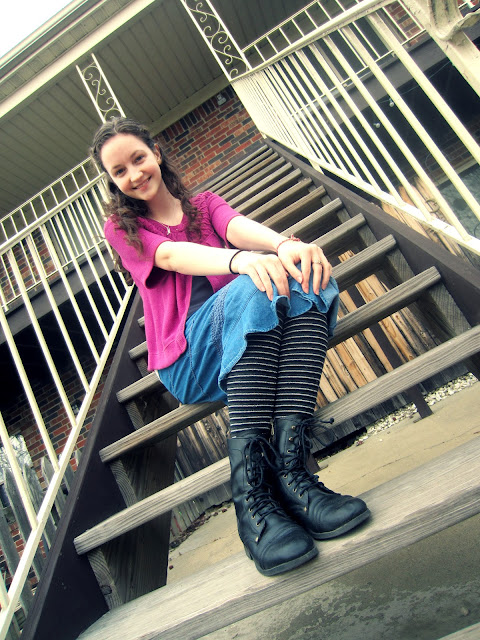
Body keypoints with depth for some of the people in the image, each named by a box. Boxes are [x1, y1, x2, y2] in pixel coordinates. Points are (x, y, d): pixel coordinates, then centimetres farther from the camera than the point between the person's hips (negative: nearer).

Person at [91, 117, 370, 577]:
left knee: (306, 277, -26)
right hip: (188, 358, -3)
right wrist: (241, 260, -30)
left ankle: (288, 466, -36)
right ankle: (250, 492, -40)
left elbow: (238, 227, -1)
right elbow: (172, 255, -8)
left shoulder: (204, 204, 24)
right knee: (256, 286, -32)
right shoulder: (122, 228, 15)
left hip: (248, 342, 4)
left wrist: (285, 244, -27)